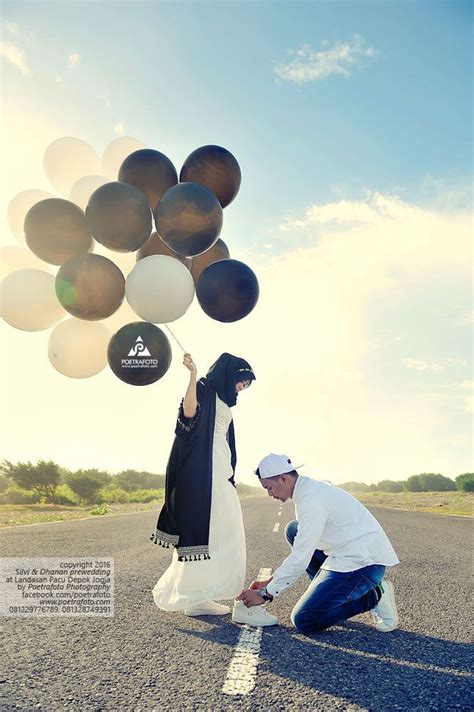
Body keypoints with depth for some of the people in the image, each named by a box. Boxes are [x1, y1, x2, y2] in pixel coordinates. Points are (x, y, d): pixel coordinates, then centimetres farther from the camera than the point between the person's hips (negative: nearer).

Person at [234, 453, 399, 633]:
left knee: (304, 621, -8)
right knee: (293, 531, 11)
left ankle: (373, 597, -2)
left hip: (364, 563, -10)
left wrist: (265, 594, -12)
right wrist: (270, 581, 14)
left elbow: (300, 559, -21)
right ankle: (329, 592, 12)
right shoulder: (312, 489, 11)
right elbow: (302, 548, 18)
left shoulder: (311, 499, -20)